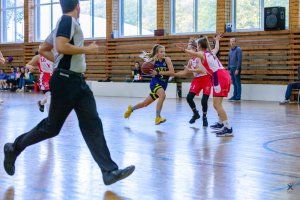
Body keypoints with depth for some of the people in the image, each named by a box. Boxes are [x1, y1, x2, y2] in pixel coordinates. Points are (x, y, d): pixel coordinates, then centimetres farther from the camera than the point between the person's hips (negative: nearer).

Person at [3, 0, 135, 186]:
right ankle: (14, 148, 22)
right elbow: (61, 47, -25)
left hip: (77, 81, 10)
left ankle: (110, 171, -4)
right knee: (52, 126, 2)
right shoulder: (69, 20, -10)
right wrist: (87, 49, -15)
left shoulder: (65, 22, 19)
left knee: (92, 125, 0)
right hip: (65, 81, -10)